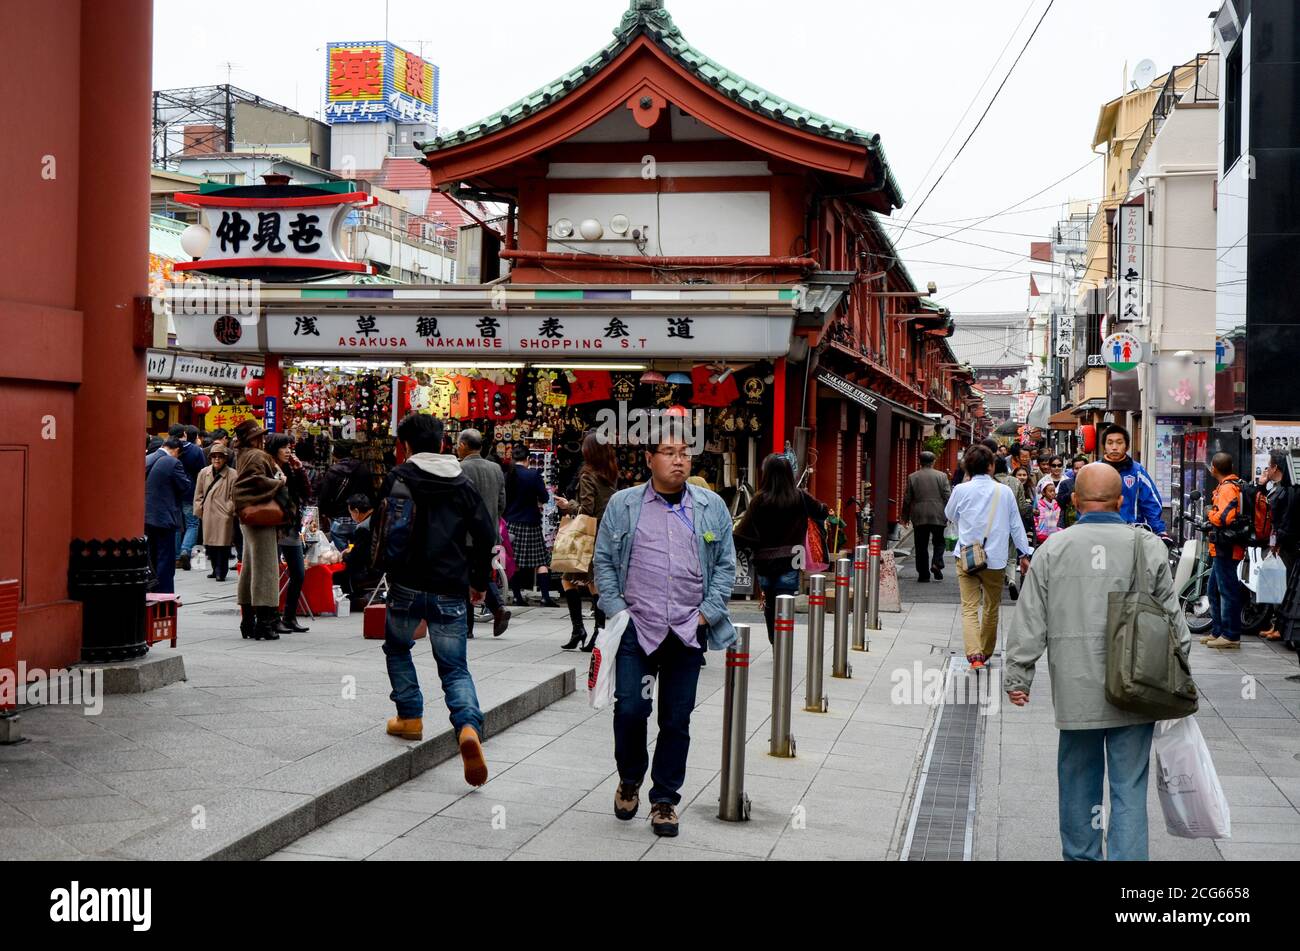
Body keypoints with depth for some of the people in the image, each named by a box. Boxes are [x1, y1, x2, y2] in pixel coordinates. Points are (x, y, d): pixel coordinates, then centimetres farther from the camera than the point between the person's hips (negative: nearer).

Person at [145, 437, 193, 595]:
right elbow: (187, 488, -11)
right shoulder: (173, 463, -14)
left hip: (147, 517, 7)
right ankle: (165, 595, -2)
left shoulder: (146, 460, 7)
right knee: (166, 560, -2)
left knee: (153, 558, 16)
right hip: (165, 517, -7)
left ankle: (153, 595, 22)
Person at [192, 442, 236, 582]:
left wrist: (229, 510, -5)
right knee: (210, 544, 8)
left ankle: (221, 572, 2)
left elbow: (234, 497, -1)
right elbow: (198, 494, 12)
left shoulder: (232, 475, -5)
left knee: (222, 543, -6)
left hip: (224, 515, -4)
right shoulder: (204, 473, 8)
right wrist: (199, 511, 7)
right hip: (208, 515, 4)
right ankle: (216, 570, 21)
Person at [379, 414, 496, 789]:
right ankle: (469, 726, -21)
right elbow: (486, 535, 6)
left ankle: (410, 717, 22)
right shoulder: (463, 484, 8)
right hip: (451, 591, 2)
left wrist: (387, 568, 8)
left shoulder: (399, 478, -2)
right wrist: (479, 581, 18)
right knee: (455, 668, 5)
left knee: (397, 649, 26)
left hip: (408, 587, -2)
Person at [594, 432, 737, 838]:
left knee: (676, 720, 5)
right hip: (636, 628, -1)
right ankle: (630, 779, 19)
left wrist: (708, 612, 0)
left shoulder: (712, 507, 8)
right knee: (630, 709, -8)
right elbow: (604, 561, 8)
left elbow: (725, 565, 10)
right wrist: (616, 610, -2)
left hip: (688, 633, 1)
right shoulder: (622, 506, 5)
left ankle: (665, 799, 18)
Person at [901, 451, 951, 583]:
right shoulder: (941, 476, -1)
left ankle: (923, 575, 3)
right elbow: (948, 497, -2)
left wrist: (905, 517, 12)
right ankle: (936, 563, -9)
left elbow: (907, 499, 3)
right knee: (938, 542, 15)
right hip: (938, 516, 0)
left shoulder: (912, 477, 2)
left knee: (921, 546, 4)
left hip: (919, 517, 1)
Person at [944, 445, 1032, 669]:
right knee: (992, 607, 17)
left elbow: (950, 515, 15)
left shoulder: (961, 490, -4)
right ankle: (986, 652, 28)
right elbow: (1016, 525, 4)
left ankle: (974, 653, -20)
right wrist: (1024, 553, 13)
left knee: (969, 608, -3)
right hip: (996, 558, 1)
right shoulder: (1004, 491, -2)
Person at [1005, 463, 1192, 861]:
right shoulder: (1148, 547, -1)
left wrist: (1017, 676, 9)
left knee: (1078, 783, 16)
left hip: (1076, 690, 1)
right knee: (1129, 789, 3)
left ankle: (1081, 856, 29)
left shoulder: (1052, 549, -1)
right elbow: (1172, 617, 5)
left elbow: (1029, 622, 1)